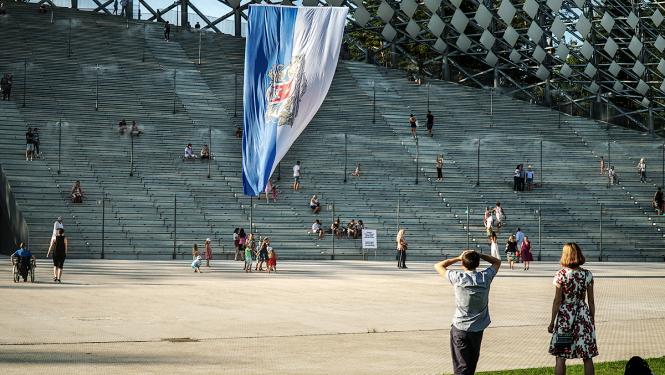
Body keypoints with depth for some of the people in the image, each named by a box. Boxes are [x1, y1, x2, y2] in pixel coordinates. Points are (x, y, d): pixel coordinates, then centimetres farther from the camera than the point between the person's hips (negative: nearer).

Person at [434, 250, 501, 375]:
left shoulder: (458, 277, -13)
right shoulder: (485, 277, -6)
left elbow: (438, 266, 2)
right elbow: (497, 262, 14)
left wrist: (458, 258, 4)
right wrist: (478, 255, 5)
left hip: (460, 329, -3)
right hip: (478, 329, 3)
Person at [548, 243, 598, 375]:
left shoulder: (561, 274, -9)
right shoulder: (587, 275, -1)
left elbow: (557, 301, -8)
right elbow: (591, 301, 3)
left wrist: (552, 322, 0)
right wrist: (592, 320, 15)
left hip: (564, 315, -2)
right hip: (583, 315, 3)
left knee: (560, 357, 4)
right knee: (587, 357, 8)